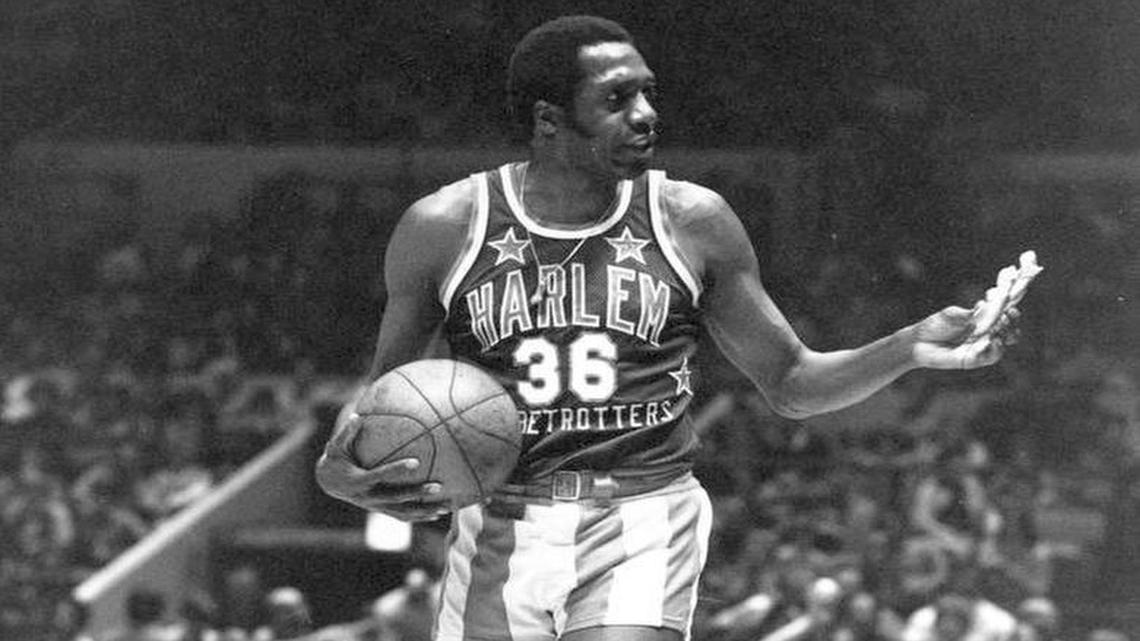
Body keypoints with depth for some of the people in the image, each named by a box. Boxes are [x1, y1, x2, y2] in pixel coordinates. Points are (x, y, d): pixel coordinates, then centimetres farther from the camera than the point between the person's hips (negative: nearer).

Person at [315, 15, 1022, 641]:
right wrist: (340, 470, -11)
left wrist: (910, 350, -6)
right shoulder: (444, 230, -1)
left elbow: (791, 383, 10)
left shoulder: (692, 221, 1)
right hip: (500, 533, 1)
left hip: (642, 522, -1)